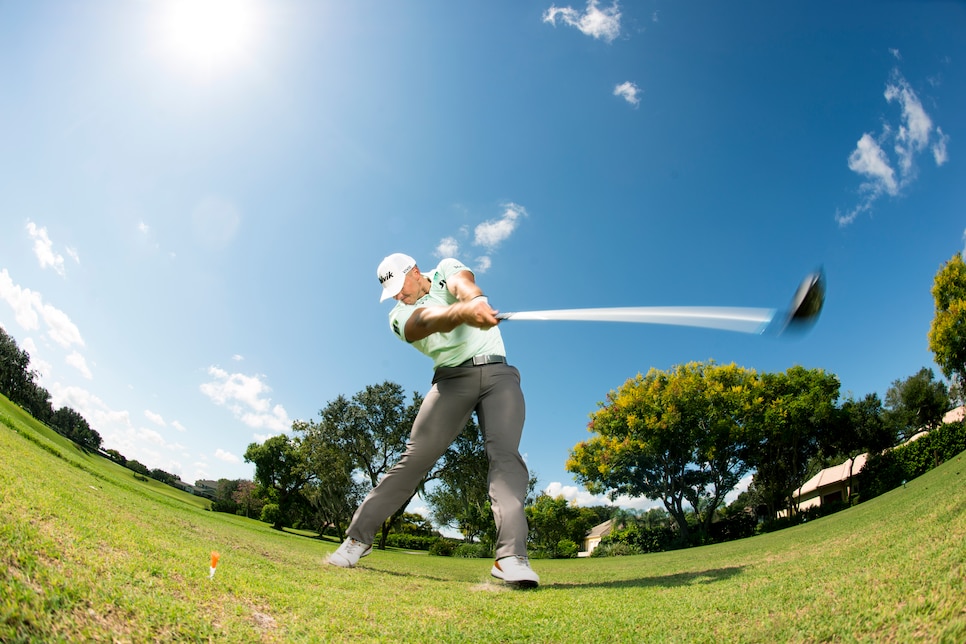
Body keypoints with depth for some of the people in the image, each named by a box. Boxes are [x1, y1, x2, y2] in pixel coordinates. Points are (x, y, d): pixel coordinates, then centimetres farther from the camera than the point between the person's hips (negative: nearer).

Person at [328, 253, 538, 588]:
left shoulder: (447, 269, 9)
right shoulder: (400, 316, 2)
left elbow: (463, 284, -17)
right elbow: (431, 321, -23)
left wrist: (476, 300, -43)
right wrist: (465, 311, -46)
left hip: (498, 373, 0)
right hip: (452, 379, 0)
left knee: (505, 454, -19)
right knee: (416, 456, -10)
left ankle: (510, 556, -27)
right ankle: (358, 536, 2)